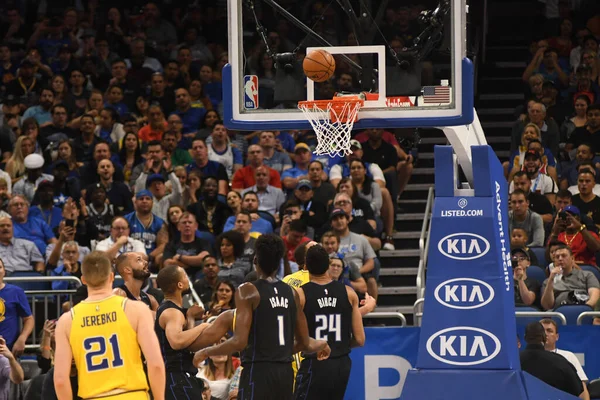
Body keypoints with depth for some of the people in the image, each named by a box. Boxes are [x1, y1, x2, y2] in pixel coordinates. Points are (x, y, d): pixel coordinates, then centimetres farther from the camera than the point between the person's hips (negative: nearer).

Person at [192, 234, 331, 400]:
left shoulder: (248, 291, -7)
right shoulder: (292, 293, 10)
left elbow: (239, 342, -15)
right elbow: (304, 344, 15)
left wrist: (205, 352, 1)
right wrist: (321, 345, 38)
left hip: (258, 372, -6)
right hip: (285, 373, 6)